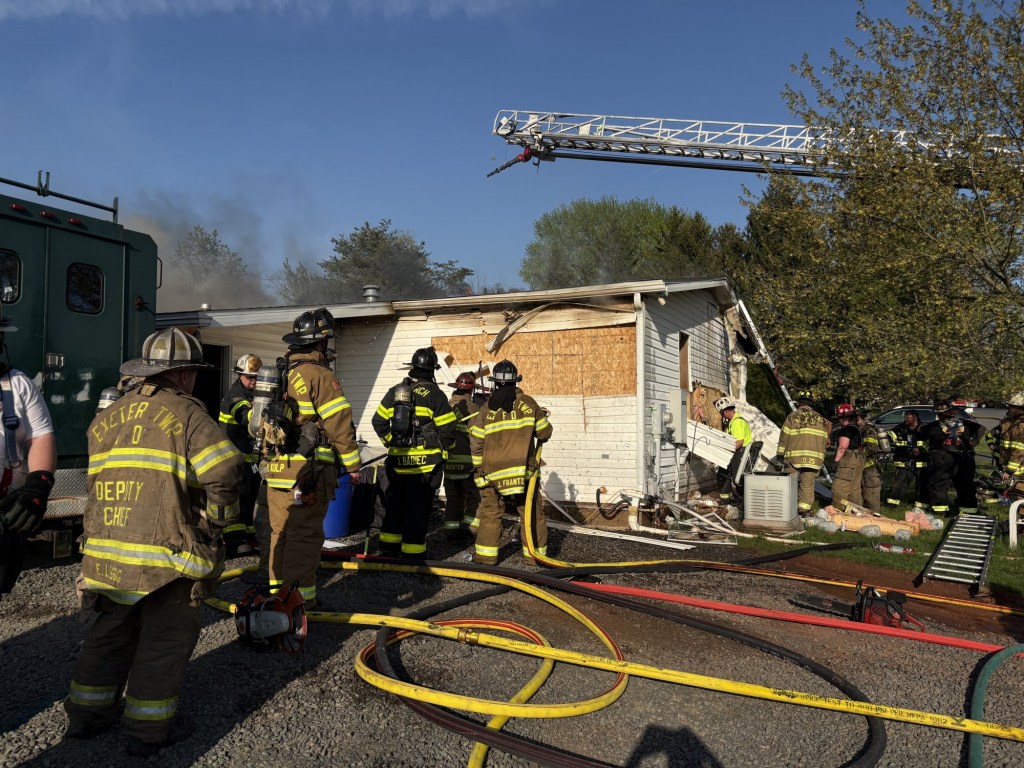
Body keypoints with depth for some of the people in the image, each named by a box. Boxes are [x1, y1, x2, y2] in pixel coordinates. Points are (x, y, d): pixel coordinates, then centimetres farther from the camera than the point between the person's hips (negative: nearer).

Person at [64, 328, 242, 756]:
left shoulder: (108, 417, 13)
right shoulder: (187, 413, -8)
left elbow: (98, 479, 14)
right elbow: (224, 470, -21)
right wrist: (218, 516, -5)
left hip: (105, 550, 7)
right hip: (166, 550, -6)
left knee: (108, 633, 22)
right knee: (165, 640, 8)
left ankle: (88, 714, 34)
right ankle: (148, 728, 17)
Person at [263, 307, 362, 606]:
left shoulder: (278, 375, 14)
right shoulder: (319, 375, -12)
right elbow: (340, 424, -15)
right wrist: (352, 465, -6)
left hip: (276, 469, 8)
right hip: (308, 472, -8)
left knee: (281, 532, 17)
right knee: (304, 536, -1)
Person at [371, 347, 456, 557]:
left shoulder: (394, 391, 6)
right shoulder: (434, 394, -10)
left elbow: (378, 422, 8)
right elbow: (447, 429, -10)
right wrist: (444, 447, 9)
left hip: (398, 459, 5)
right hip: (425, 461, -5)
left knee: (394, 502, 17)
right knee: (418, 507, 3)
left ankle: (389, 547, 24)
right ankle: (412, 550, 7)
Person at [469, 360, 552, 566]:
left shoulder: (486, 408, -1)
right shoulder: (527, 403, -3)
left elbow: (476, 443, 0)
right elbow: (545, 433, 3)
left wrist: (478, 468, 11)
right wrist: (542, 417, 25)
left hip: (494, 471, 1)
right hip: (524, 470, -1)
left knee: (490, 513, 10)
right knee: (532, 514, 8)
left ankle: (486, 556, 11)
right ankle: (534, 554, 14)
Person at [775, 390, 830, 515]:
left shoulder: (792, 417, 1)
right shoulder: (821, 419, 12)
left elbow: (784, 438, -1)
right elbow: (824, 440, 15)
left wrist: (780, 455, 4)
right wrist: (821, 457, 25)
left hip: (794, 457, -3)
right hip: (814, 458, 3)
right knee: (808, 484, 5)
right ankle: (805, 508, 5)